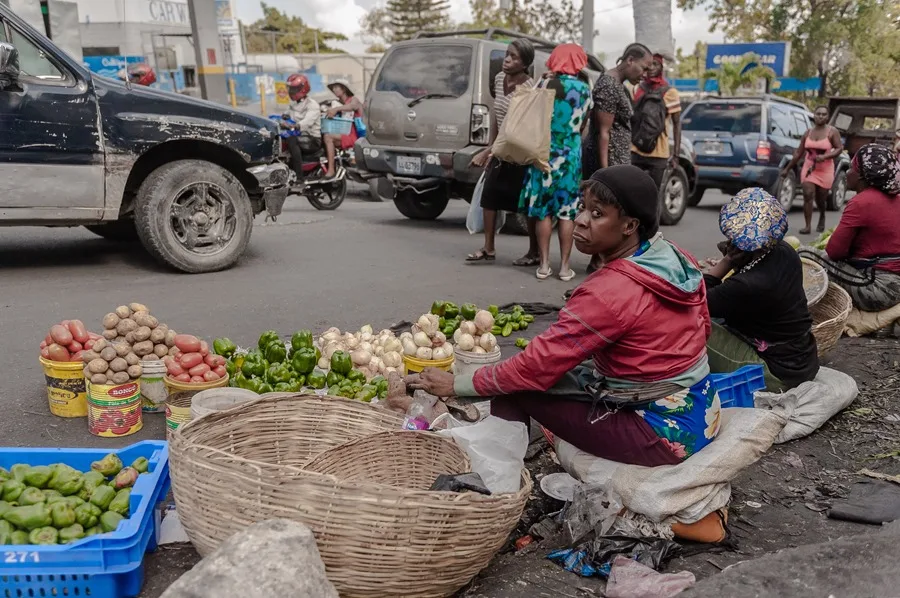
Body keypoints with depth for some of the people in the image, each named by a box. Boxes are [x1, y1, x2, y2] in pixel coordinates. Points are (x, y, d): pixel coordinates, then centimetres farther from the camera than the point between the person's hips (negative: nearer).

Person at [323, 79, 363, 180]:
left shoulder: (354, 99, 0)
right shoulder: (339, 103, 24)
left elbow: (351, 106, -25)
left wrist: (336, 109, -42)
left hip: (355, 136, -8)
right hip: (344, 135, 8)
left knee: (328, 137, -25)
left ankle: (331, 170, -31)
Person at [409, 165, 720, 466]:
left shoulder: (610, 291, -25)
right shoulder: (676, 257, 0)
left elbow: (538, 364, -21)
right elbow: (702, 326, 14)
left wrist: (456, 384, -12)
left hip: (663, 431, -9)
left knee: (517, 389, -10)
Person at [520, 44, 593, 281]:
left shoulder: (546, 84, -3)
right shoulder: (585, 89, 0)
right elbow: (582, 125, 9)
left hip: (545, 152, 0)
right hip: (571, 155, 1)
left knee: (543, 210, 5)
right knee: (566, 212, 4)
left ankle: (544, 265, 5)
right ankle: (564, 266, 6)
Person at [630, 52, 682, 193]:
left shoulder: (670, 93, -2)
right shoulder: (637, 89, 8)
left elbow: (677, 124, -1)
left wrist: (675, 154, -6)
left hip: (658, 154, -3)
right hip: (635, 151, 3)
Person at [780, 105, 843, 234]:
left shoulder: (832, 132, -3)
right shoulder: (808, 133, 7)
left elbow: (839, 148, -7)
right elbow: (798, 153, 12)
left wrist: (825, 156, -23)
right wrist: (788, 168, 12)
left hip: (825, 170, -2)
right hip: (808, 168, 2)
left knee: (820, 199, 6)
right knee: (808, 195, -14)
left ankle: (822, 217, 40)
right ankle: (808, 226, -12)